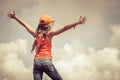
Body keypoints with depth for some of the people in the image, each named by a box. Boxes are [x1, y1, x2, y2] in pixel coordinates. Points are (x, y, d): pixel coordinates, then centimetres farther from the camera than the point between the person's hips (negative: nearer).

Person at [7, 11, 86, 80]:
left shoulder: (36, 34, 11)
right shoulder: (49, 34, -1)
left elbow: (25, 24, 20)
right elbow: (64, 28, -10)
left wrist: (15, 17, 31)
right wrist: (78, 22, -13)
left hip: (36, 62, 5)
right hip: (46, 61, -4)